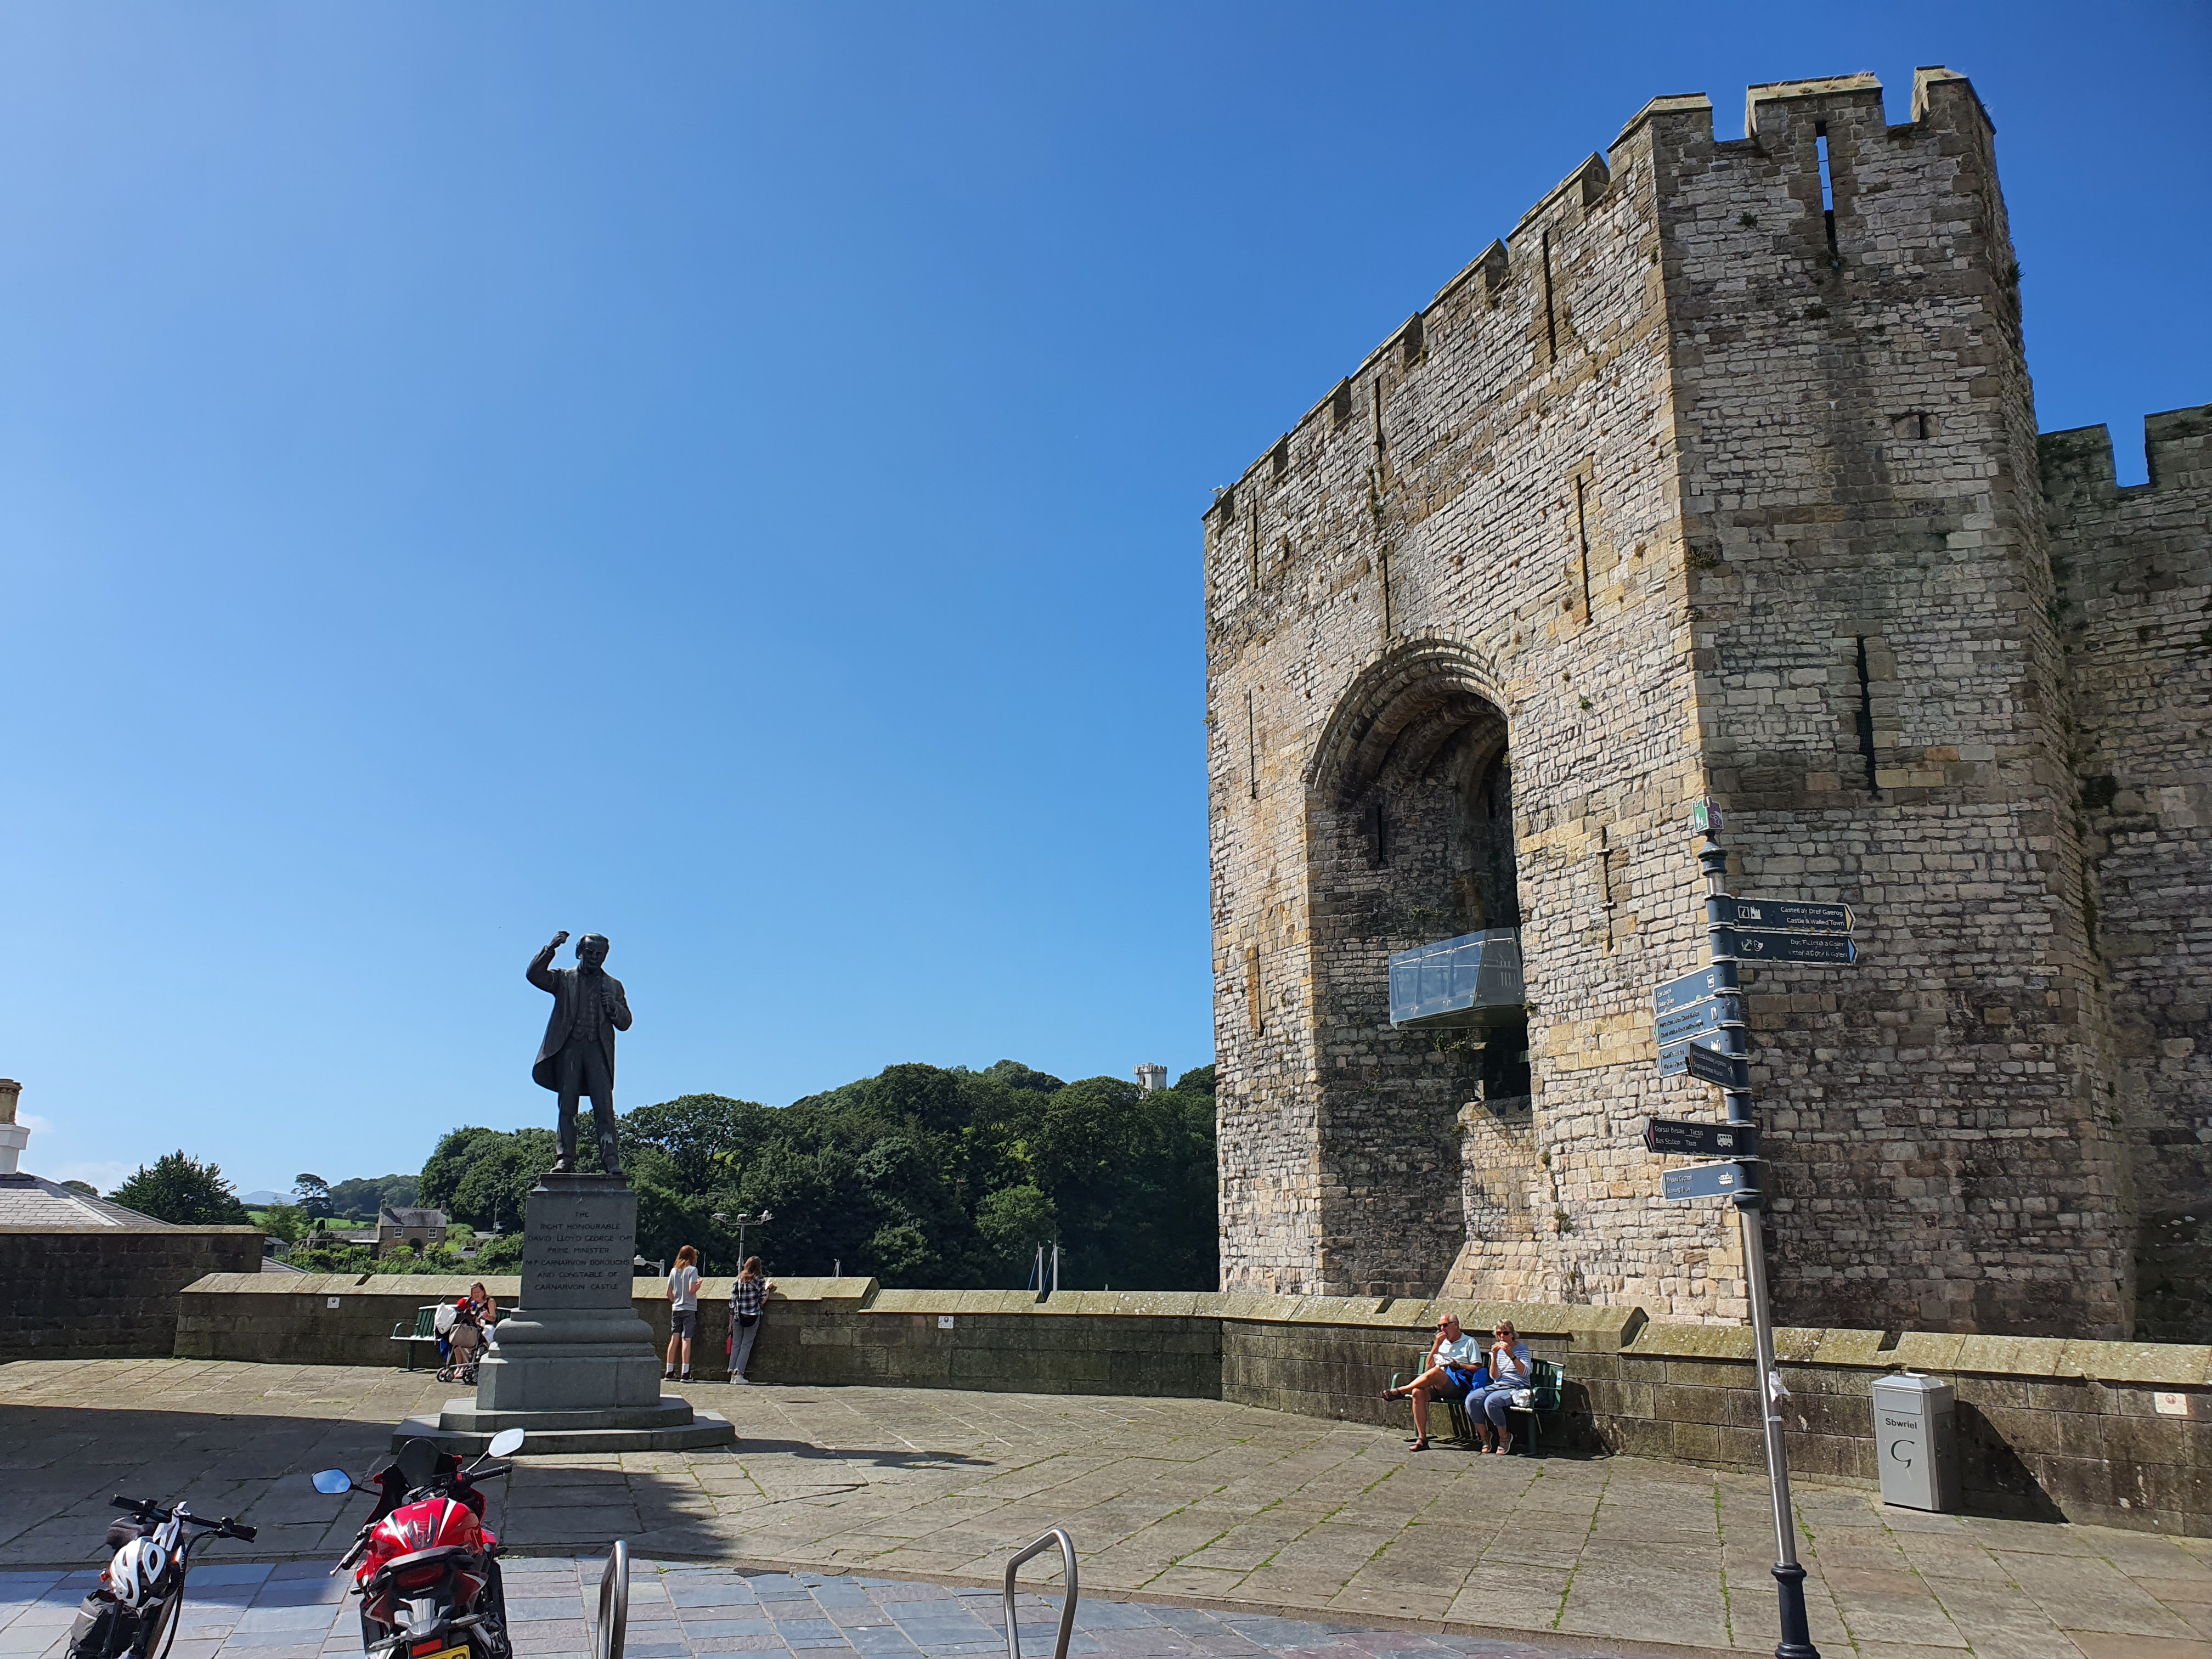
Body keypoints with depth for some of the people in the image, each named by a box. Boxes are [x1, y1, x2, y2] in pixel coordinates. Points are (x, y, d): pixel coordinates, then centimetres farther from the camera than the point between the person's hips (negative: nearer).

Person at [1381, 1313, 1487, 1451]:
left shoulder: (1470, 1342, 12)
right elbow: (1428, 1368, 16)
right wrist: (1436, 1346, 6)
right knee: (1418, 1392, -29)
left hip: (1460, 1386, -5)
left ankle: (1400, 1391, -26)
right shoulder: (1441, 1343, 26)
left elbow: (1478, 1368, 1)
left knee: (1436, 1372, -37)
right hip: (1437, 1385, 5)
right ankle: (1422, 1438, -28)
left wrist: (1457, 1365, -10)